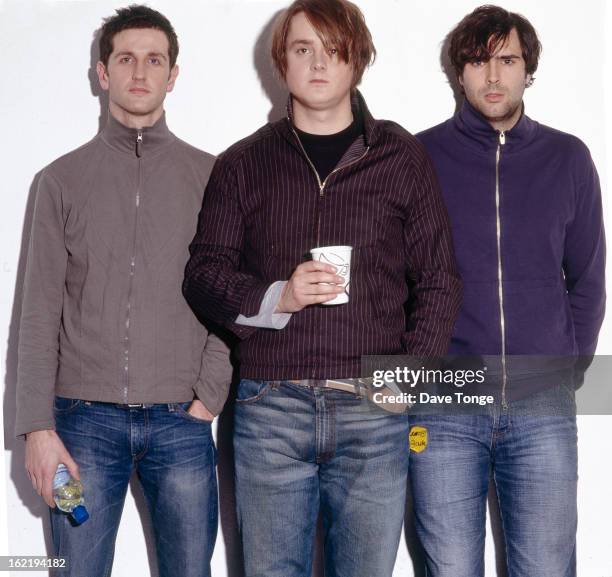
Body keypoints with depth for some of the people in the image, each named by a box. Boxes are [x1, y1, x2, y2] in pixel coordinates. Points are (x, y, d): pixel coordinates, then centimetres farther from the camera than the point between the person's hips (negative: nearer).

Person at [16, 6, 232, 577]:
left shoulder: (209, 176, 7)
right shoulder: (63, 179, 7)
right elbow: (39, 313, 3)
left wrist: (208, 397, -6)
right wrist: (38, 428, -4)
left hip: (181, 422, 0)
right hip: (85, 420, 0)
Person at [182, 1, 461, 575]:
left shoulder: (401, 157, 8)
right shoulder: (243, 163, 10)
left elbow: (439, 281, 8)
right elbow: (202, 273, 7)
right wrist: (276, 297, -11)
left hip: (373, 410, 0)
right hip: (270, 408, 1)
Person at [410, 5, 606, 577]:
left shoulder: (568, 158, 6)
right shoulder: (422, 156, 1)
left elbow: (587, 281, 13)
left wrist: (569, 369, 6)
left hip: (544, 409, 1)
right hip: (443, 407, -1)